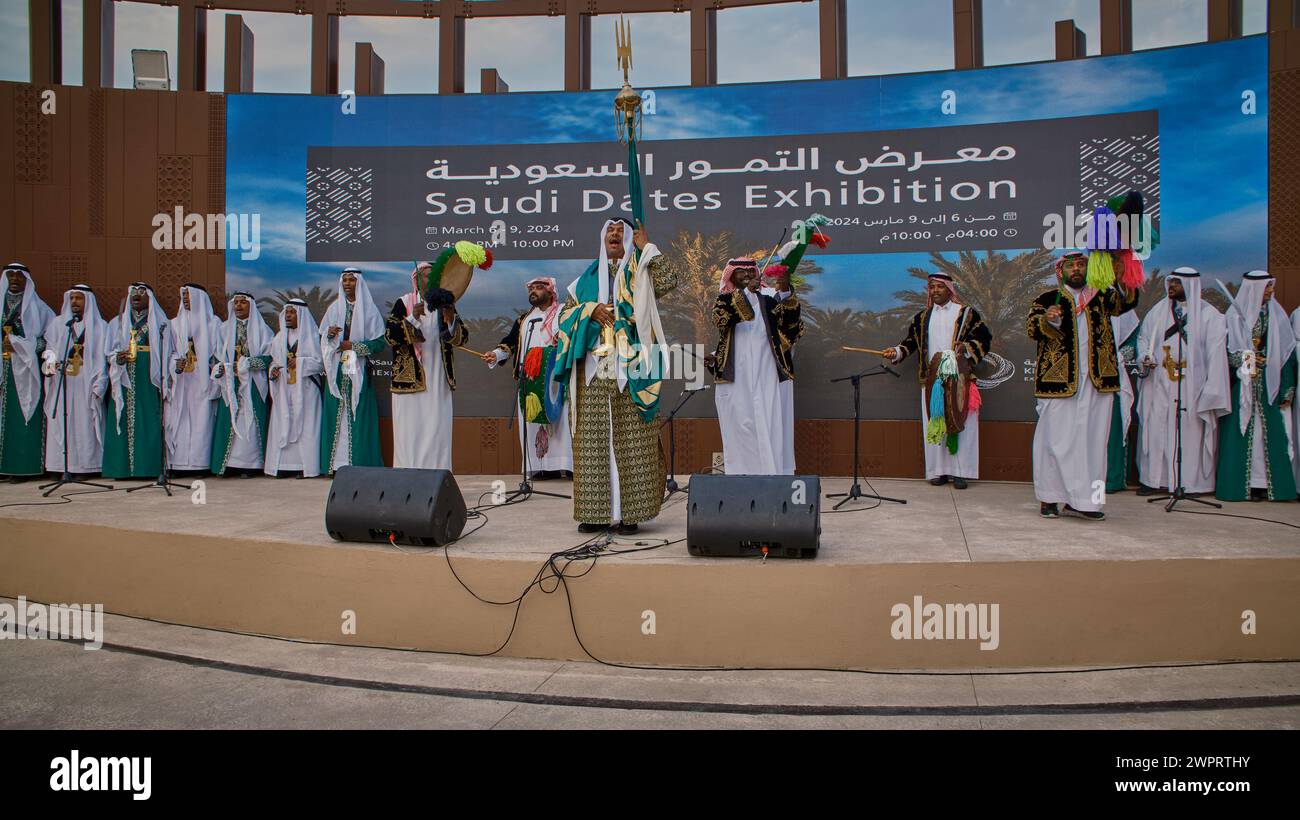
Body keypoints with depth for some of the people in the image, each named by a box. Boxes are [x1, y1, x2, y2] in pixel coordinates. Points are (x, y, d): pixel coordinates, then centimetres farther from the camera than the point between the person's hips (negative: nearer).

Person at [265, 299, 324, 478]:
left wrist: (300, 363, -16)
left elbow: (320, 362, -5)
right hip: (284, 391, 5)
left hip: (305, 390, -5)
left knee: (304, 425, -8)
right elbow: (274, 361, 19)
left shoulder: (312, 336, 1)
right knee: (282, 425, 0)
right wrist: (273, 370, -2)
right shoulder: (279, 338, 17)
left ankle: (305, 465, -7)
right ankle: (283, 465, 2)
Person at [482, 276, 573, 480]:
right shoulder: (524, 319, 24)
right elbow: (510, 341, 16)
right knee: (533, 421, -2)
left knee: (558, 417, -12)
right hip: (529, 379, 5)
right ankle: (540, 466, -2)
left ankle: (563, 463, -14)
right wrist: (496, 354, -1)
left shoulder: (563, 313, 8)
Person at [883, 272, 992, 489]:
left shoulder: (966, 313, 5)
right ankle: (938, 470, 8)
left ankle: (959, 471, -1)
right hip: (931, 378, 3)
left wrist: (966, 347, -14)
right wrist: (897, 352, -2)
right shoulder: (922, 318, 16)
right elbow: (912, 341, 15)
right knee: (934, 424, 2)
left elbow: (984, 338, 2)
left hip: (959, 377, -3)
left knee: (959, 422, -5)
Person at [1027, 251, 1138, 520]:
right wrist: (1047, 319, -31)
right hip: (1058, 379, -3)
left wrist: (1123, 279, -21)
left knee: (1092, 440, 4)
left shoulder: (1100, 297, 16)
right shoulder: (1046, 299, 6)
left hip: (1096, 381, 3)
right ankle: (1049, 497, 5)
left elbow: (1126, 302, -3)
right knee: (1056, 439, -2)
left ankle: (1082, 499, 10)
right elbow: (1032, 328, -9)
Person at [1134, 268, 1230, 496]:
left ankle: (1190, 480, 8)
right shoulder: (1159, 311, 9)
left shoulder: (1209, 315, 0)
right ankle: (1151, 478, 7)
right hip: (1160, 385, 2)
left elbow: (1215, 353, -3)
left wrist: (1211, 389, -10)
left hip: (1191, 386, -2)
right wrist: (1146, 357, -5)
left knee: (1190, 431, 0)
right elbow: (1143, 336, 16)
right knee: (1155, 429, 0)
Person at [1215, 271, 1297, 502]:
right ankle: (1240, 484, 3)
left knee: (1270, 435, 0)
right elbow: (1227, 352, 1)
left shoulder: (1277, 316, 7)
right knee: (1241, 434, -2)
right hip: (1242, 387, -2)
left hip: (1269, 386, 2)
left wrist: (1287, 391, 1)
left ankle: (1264, 483, 4)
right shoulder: (1235, 316, 0)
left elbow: (1286, 354, 6)